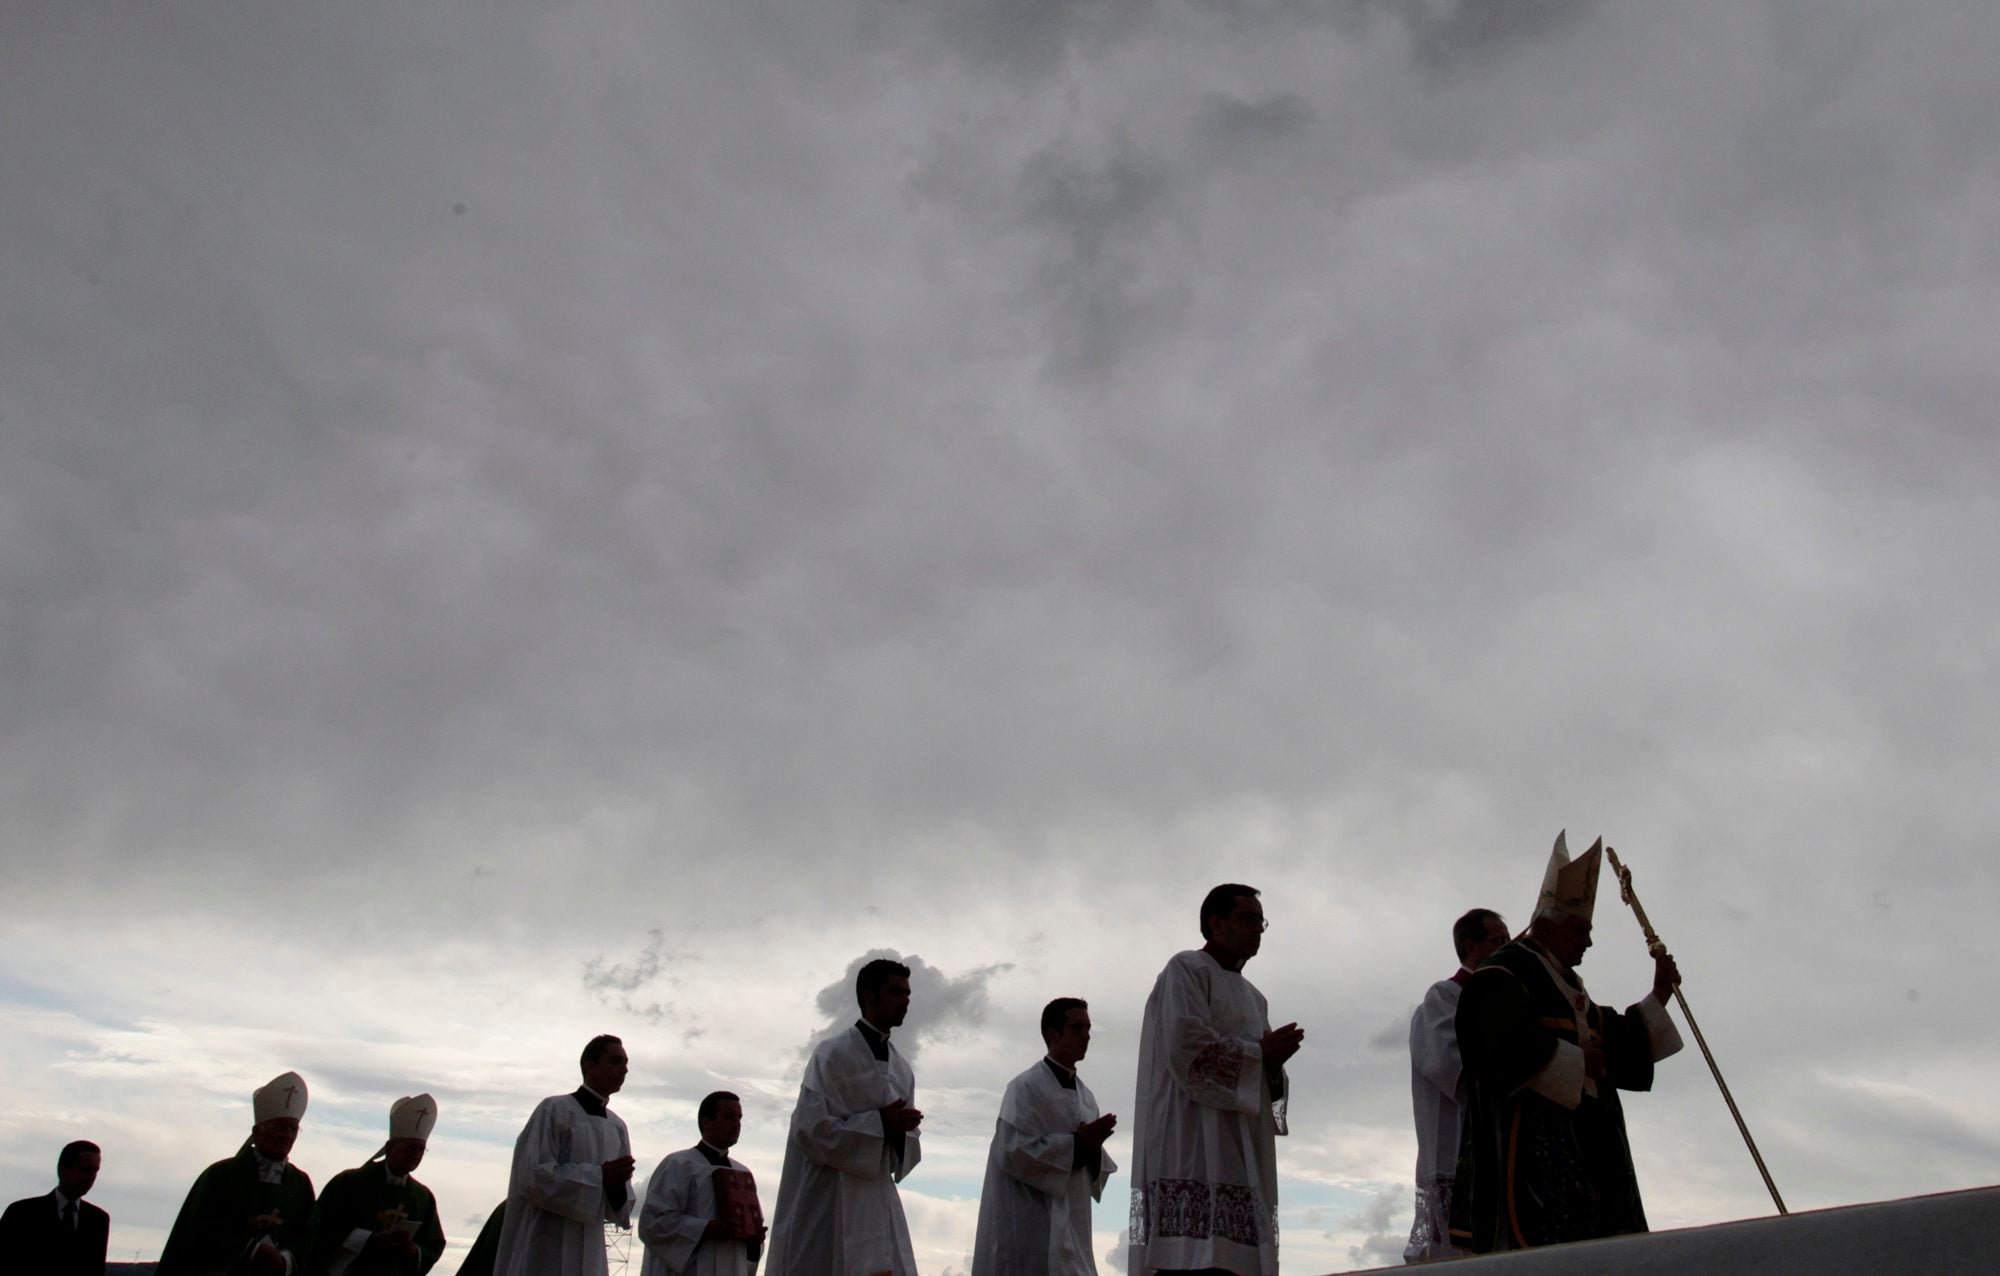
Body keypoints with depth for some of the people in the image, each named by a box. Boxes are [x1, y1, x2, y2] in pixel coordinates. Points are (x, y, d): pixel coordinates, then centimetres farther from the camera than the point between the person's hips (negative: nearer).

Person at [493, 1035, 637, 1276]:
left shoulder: (617, 1126, 11)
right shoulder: (555, 1110, -7)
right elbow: (533, 1175, -15)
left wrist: (617, 1183, -9)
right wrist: (599, 1175, -16)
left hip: (589, 1255, 6)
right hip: (546, 1253, -6)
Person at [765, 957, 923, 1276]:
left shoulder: (902, 1068, 12)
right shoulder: (834, 1053, -8)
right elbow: (810, 1129, -15)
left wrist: (901, 1131, -7)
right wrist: (879, 1123, -15)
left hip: (879, 1201, 6)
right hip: (828, 1201, -6)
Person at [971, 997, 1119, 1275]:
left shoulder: (1085, 1095, 12)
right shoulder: (1026, 1087, -10)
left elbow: (1092, 1170, 16)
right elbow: (1013, 1151, -19)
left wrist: (1092, 1146, -8)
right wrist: (1076, 1143, -17)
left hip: (1070, 1224, 7)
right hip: (1030, 1226, -7)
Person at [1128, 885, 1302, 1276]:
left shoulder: (1253, 997, 25)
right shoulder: (1187, 970, 1)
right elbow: (1186, 1046, -13)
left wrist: (1273, 1062, 0)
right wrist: (1259, 1053, -4)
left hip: (1240, 1155, 8)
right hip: (1195, 1149, -8)